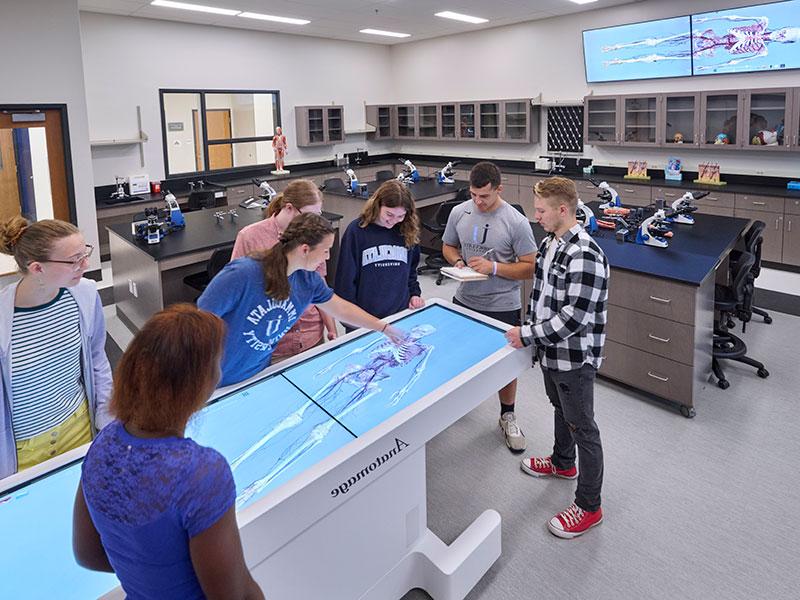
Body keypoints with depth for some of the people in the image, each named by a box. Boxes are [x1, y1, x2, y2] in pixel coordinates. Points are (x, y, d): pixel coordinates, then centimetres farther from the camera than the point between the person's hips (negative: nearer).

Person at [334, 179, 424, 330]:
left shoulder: (407, 232, 2)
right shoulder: (356, 230, -9)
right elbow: (346, 276, -7)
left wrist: (415, 293, 2)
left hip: (401, 315, 3)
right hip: (363, 317, -3)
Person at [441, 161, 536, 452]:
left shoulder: (516, 221, -16)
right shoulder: (459, 213, -4)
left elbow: (530, 267, -13)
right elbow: (448, 246, 12)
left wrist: (494, 267, -24)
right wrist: (457, 261, -10)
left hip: (503, 307, -3)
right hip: (465, 301, 3)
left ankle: (507, 416, 32)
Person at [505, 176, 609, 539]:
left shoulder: (585, 256, -27)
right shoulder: (549, 243, 4)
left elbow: (574, 317, -29)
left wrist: (528, 335, -23)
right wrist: (532, 333, 12)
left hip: (574, 358, -9)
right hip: (552, 352, 9)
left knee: (583, 428, 4)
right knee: (560, 410, 28)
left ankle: (588, 507, 19)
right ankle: (562, 463, 52)